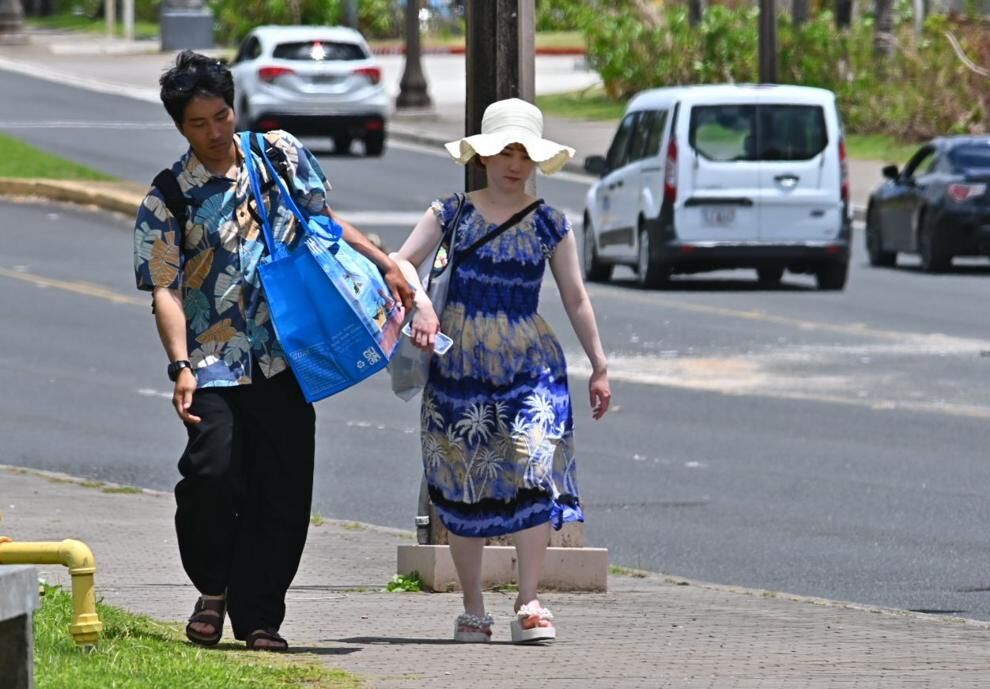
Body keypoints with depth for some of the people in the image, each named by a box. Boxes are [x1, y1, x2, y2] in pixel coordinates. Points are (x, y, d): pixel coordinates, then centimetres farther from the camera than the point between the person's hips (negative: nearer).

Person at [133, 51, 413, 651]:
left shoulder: (282, 155, 7)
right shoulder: (168, 200, -3)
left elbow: (323, 219, 22)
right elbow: (166, 291, -7)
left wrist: (384, 264, 16)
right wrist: (180, 366, -19)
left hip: (285, 360, 3)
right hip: (215, 364, -3)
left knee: (284, 493, -1)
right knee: (213, 473, -18)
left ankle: (258, 617, 9)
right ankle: (213, 591, 7)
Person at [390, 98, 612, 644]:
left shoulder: (549, 224, 5)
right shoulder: (452, 214, 3)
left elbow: (575, 298, 9)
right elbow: (401, 263, -4)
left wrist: (599, 366, 8)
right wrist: (420, 304, -23)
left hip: (529, 363, 0)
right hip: (460, 365, 0)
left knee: (534, 474, -14)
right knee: (464, 488, 2)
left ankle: (529, 605, -12)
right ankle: (472, 609, 11)